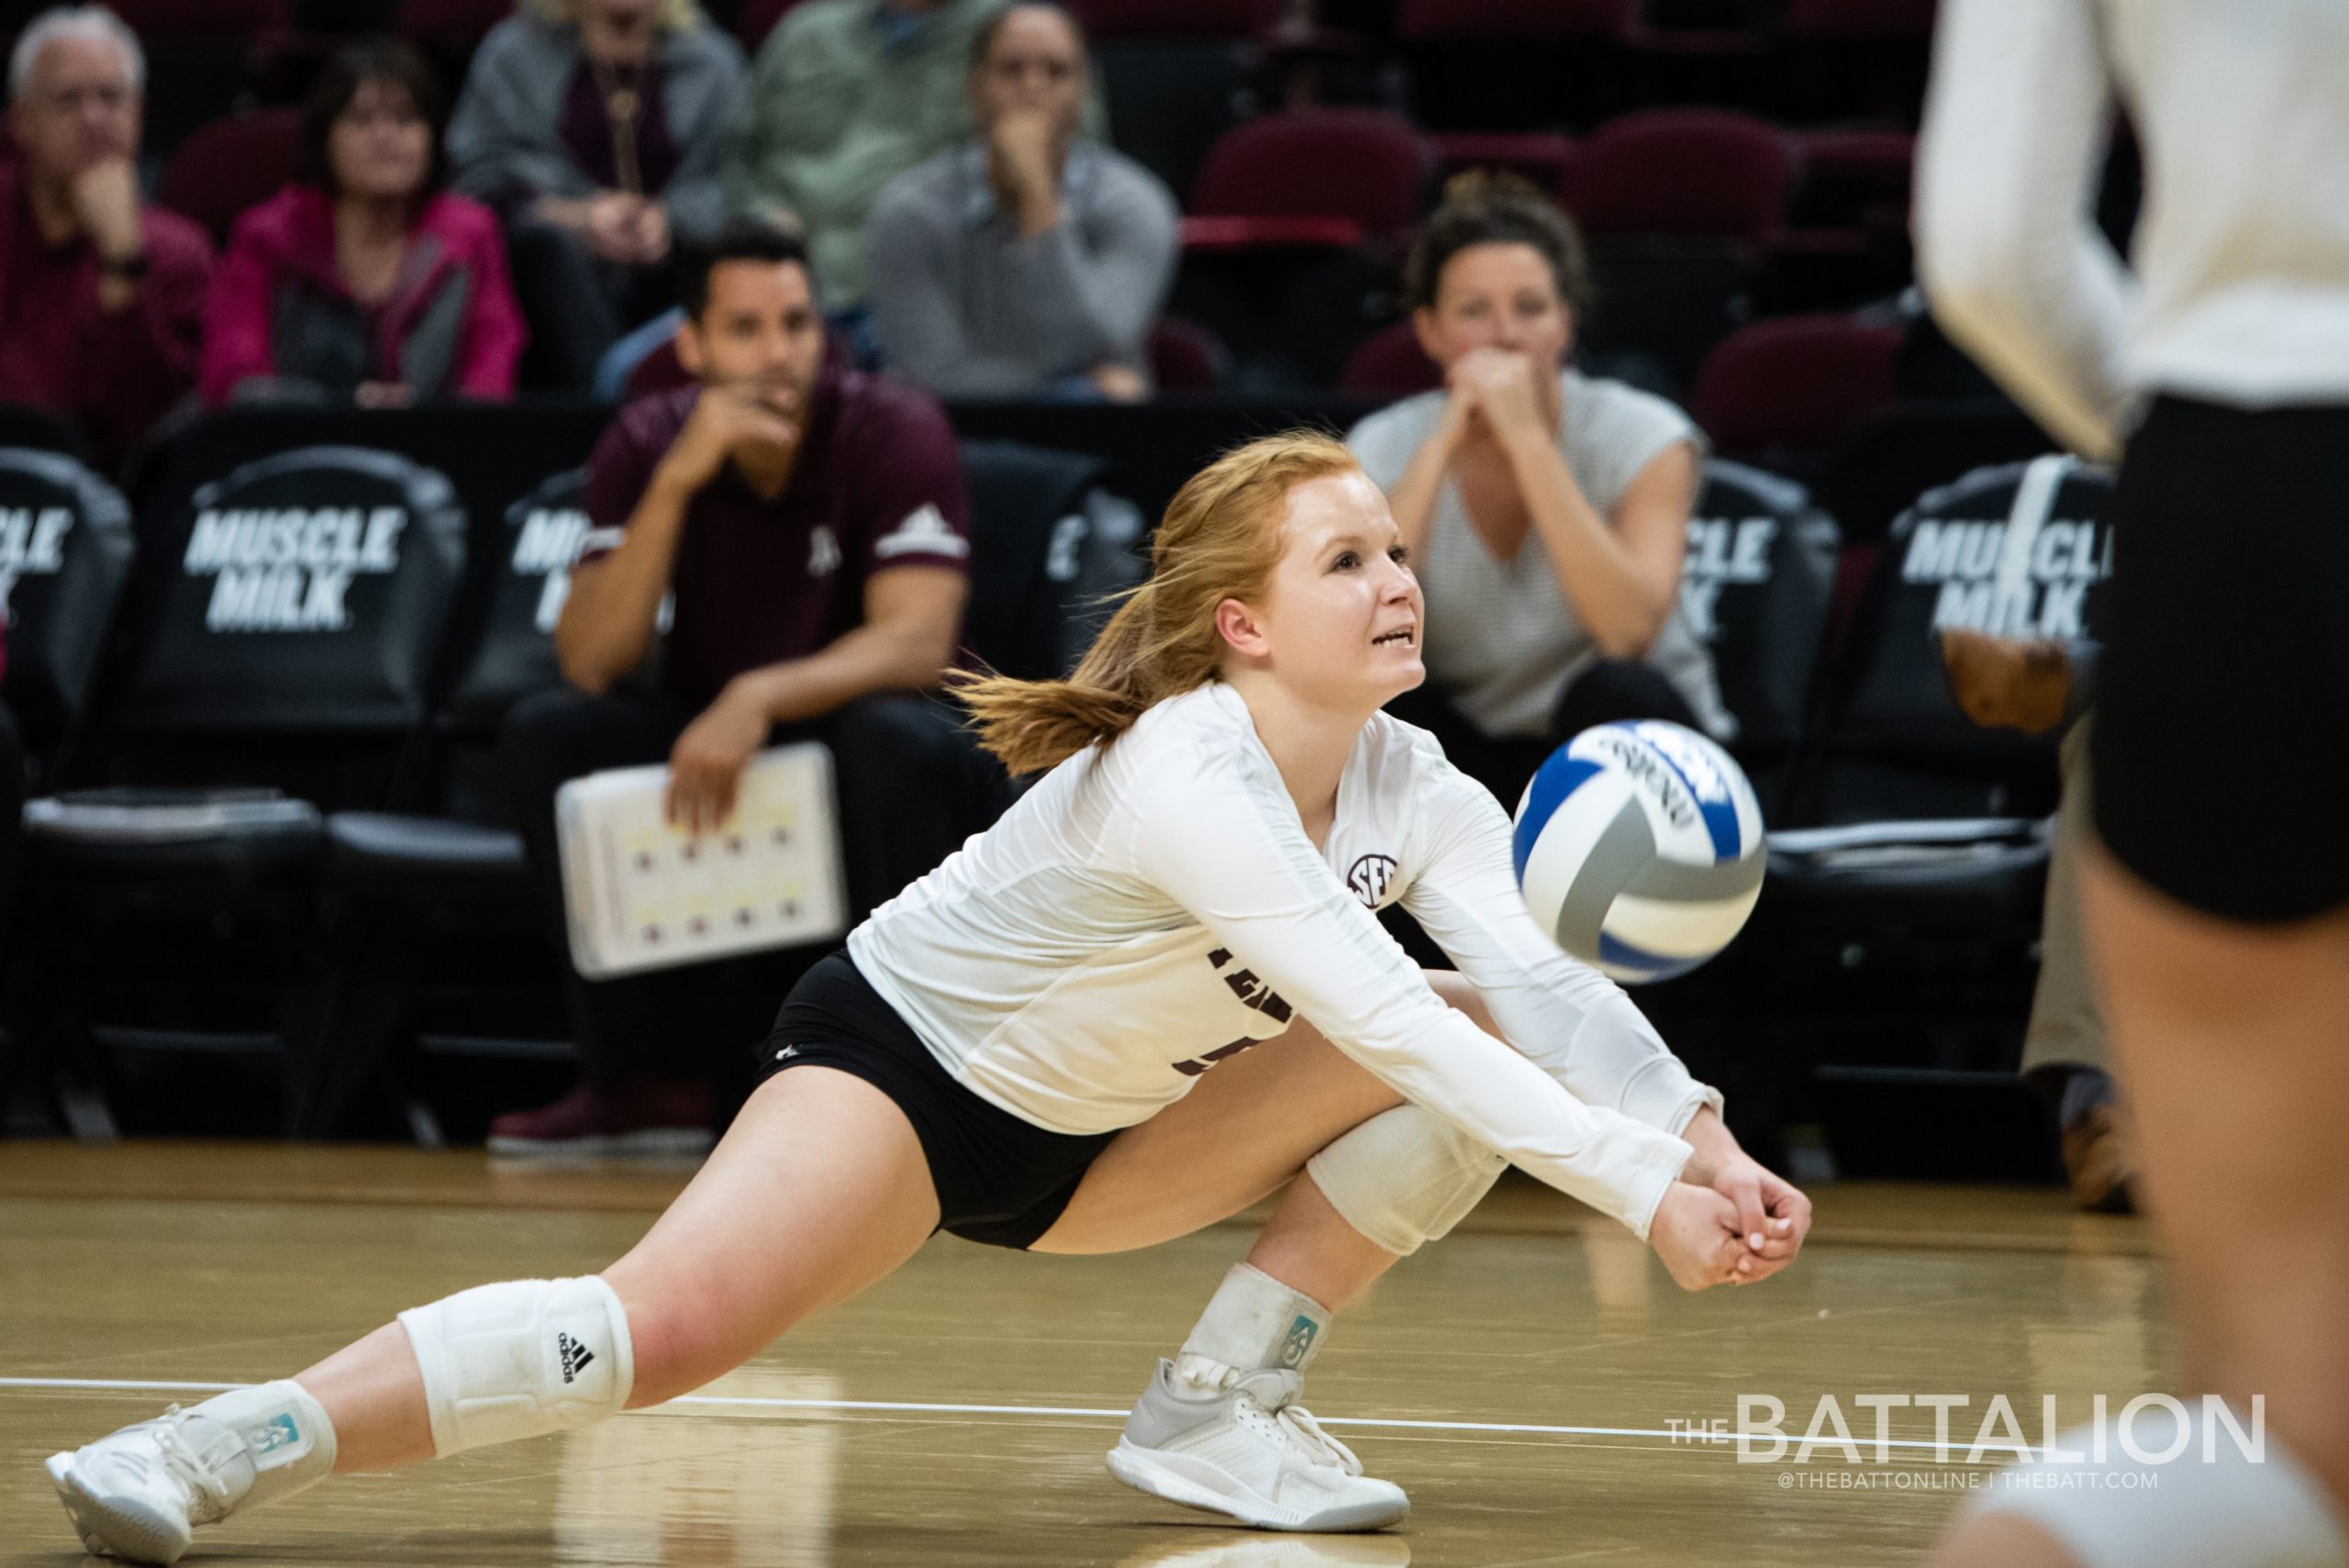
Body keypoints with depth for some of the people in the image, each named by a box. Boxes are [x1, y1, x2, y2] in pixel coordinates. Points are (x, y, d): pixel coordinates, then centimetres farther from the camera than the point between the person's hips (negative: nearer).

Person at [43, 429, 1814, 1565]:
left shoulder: (1408, 785, -8)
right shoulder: (1186, 775, -31)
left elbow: (1545, 980, -19)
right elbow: (1385, 1020, -39)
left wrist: (1702, 1140, -37)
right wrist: (1641, 1190, -42)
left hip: (1095, 1133, 8)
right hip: (902, 1056, -8)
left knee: (1488, 1051, -5)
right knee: (657, 1327, -33)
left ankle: (1224, 1402, -3)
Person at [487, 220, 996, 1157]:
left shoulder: (894, 433, -16)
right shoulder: (645, 447, -7)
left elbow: (917, 642, -27)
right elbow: (590, 663, -17)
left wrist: (760, 699, -43)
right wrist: (676, 482, -28)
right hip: (707, 749, 3)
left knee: (894, 738, -36)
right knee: (545, 733, -21)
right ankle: (644, 1079, -15)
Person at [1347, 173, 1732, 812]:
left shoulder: (1641, 436, -14)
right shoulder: (1387, 447, -8)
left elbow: (1627, 630, -31)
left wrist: (1527, 439, -32)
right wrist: (1444, 445, -26)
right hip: (1467, 756, 2)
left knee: (1612, 695, -34)